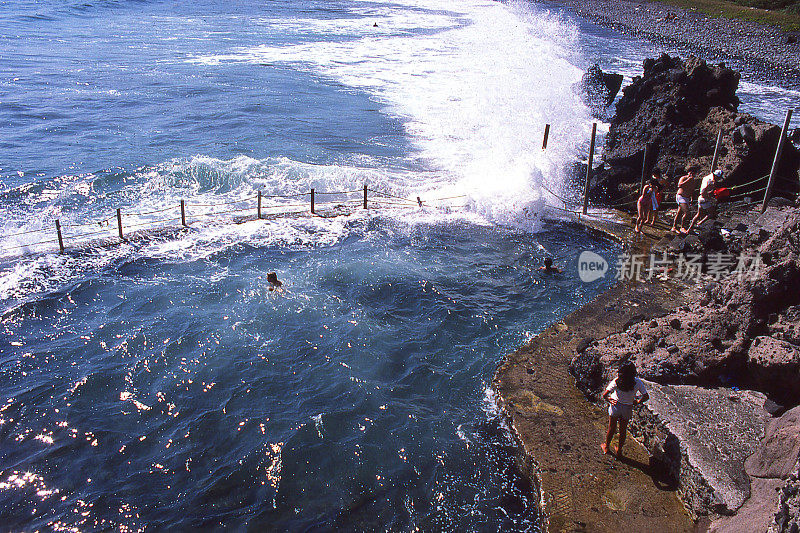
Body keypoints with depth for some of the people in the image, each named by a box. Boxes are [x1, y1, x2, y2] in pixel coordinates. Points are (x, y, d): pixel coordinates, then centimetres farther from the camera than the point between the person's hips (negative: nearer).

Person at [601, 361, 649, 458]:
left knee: (611, 428, 21)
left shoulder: (616, 382, -23)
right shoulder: (638, 383, -21)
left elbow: (604, 395, -21)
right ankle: (619, 450, 38)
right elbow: (646, 397, -13)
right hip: (628, 408, 1)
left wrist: (609, 399, 0)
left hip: (615, 406, -1)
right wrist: (637, 402, 4)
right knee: (623, 430, 22)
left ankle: (606, 446, 41)